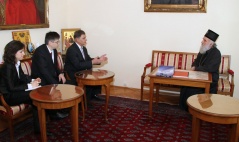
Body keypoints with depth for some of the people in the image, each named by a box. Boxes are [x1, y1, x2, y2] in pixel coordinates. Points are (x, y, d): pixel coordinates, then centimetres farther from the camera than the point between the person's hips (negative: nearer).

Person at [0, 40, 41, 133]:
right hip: (9, 96, -8)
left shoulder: (17, 63, 3)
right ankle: (39, 128, -9)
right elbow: (11, 88, -24)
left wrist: (32, 80, -1)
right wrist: (29, 86, -23)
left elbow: (22, 77, 17)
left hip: (15, 91, 8)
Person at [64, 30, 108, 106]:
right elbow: (78, 65, -29)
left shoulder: (83, 48, 5)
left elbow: (88, 60, 10)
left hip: (81, 72, 9)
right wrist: (92, 62, -29)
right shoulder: (71, 50, -22)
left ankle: (94, 94, 14)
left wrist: (98, 59, -7)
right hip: (73, 74, -9)